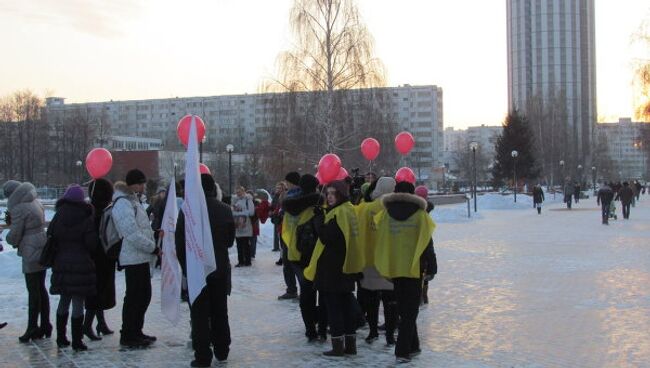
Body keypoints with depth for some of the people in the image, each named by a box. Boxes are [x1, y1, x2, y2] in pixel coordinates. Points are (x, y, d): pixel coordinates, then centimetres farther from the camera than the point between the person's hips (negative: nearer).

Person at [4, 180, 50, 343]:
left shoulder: (19, 208, -15)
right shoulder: (36, 202, 11)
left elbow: (14, 236, -12)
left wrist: (9, 236, 10)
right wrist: (11, 221, 10)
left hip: (31, 254, -9)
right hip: (42, 250, 9)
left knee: (33, 291, -3)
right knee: (41, 289, 14)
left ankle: (32, 328, 4)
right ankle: (45, 326, 19)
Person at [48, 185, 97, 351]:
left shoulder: (58, 217, 3)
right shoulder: (87, 218, -9)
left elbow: (51, 237, 6)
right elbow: (92, 243, -11)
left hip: (61, 264, 4)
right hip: (81, 265, -4)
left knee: (64, 301, 16)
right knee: (78, 303, -1)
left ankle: (61, 338, 23)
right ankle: (77, 341, 2)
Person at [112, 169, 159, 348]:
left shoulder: (133, 201, 19)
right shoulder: (123, 203, -14)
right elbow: (133, 234, -21)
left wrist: (152, 248, 12)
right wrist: (154, 248, -16)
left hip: (141, 258, 10)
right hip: (133, 258, -10)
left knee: (144, 295, 15)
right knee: (133, 298, -4)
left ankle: (135, 332, 24)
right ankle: (128, 336, 4)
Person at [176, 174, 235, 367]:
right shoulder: (225, 209, -3)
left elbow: (179, 243, -8)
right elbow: (230, 240, 7)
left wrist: (184, 266, 5)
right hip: (221, 268, 3)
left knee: (200, 314, 3)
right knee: (220, 311, 16)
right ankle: (221, 351, 26)